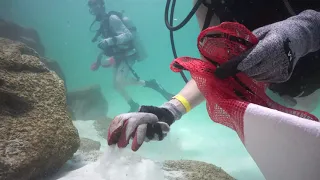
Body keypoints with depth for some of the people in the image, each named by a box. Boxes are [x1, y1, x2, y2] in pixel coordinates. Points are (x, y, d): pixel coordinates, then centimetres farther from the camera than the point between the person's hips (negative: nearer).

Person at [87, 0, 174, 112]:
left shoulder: (112, 18, -14)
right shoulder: (103, 23, 14)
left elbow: (128, 35, -25)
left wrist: (109, 41, -35)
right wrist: (99, 58, 17)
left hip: (128, 55, -9)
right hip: (119, 56, 9)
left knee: (119, 81, -22)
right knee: (117, 84, 6)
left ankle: (151, 84, -9)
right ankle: (133, 105, 19)